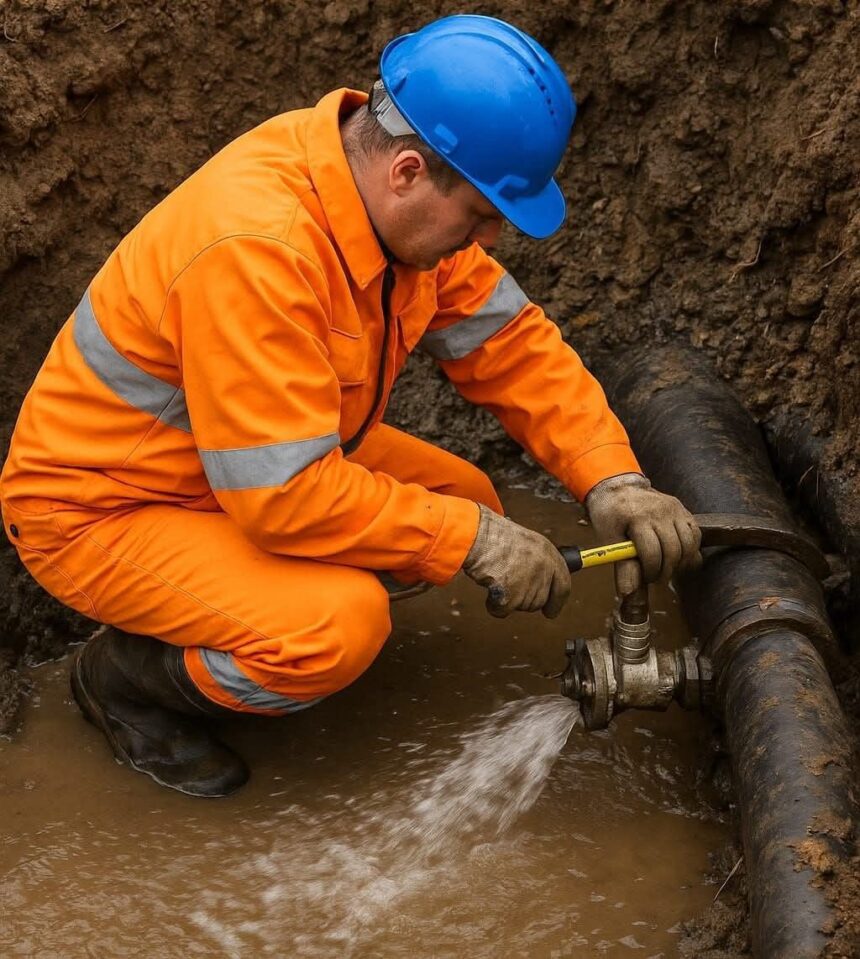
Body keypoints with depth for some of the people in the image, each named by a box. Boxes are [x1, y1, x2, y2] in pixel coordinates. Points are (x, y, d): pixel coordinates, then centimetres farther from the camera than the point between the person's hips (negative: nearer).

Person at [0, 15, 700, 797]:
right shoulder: (255, 247, -36)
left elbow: (511, 342, -3)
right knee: (340, 627, -29)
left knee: (465, 502, 3)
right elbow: (289, 496, -34)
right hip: (100, 507, -9)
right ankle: (126, 676, 0)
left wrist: (613, 482, -14)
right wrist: (473, 541, -26)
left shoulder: (393, 195, -10)